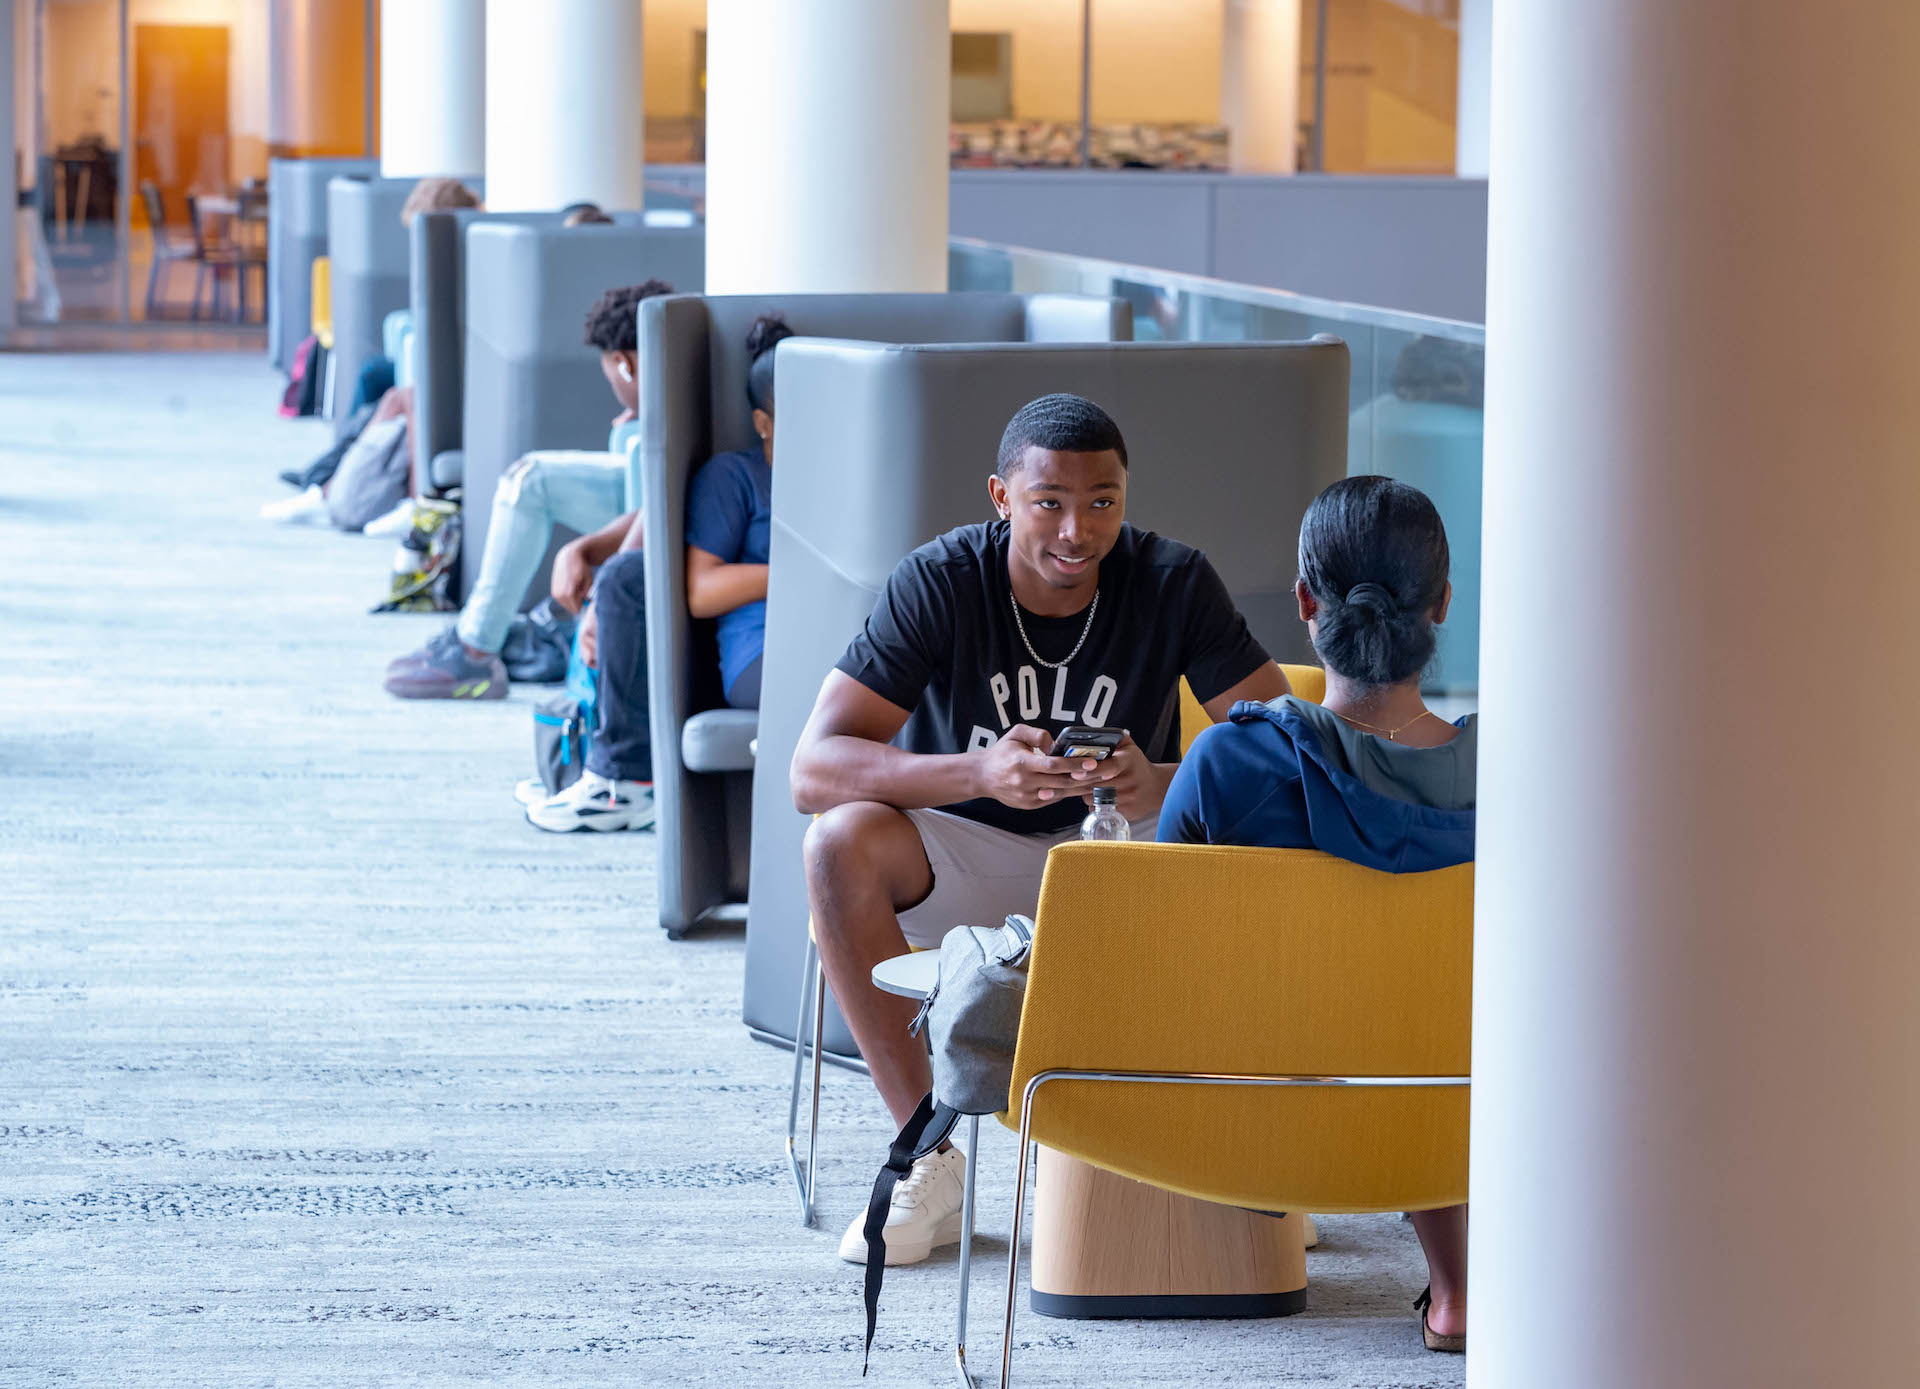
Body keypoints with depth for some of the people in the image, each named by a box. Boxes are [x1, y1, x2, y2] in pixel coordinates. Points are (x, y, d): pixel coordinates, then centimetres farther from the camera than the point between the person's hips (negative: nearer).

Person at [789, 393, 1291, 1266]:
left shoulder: (1174, 583, -13)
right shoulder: (939, 582, -17)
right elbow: (814, 768, -25)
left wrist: (1164, 786, -40)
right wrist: (980, 774, -42)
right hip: (966, 858, 0)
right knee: (843, 841, -32)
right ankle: (927, 1156, -21)